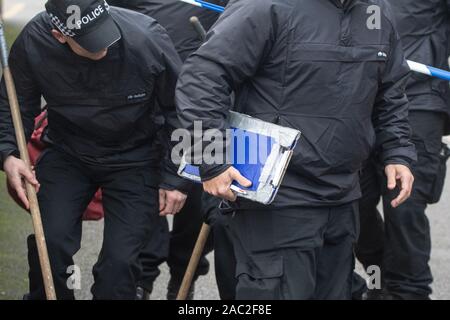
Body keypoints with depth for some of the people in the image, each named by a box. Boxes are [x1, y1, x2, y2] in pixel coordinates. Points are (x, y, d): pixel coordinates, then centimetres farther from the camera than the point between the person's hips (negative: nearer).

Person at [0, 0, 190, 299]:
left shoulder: (148, 39, -26)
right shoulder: (33, 43, -22)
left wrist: (176, 178, -9)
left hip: (133, 159, -1)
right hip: (67, 154, 2)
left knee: (120, 261, -10)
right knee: (51, 243, -12)